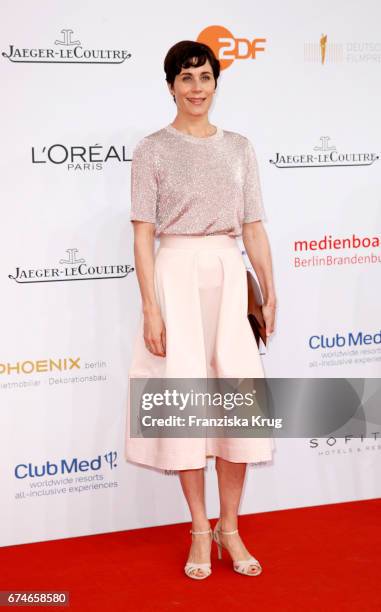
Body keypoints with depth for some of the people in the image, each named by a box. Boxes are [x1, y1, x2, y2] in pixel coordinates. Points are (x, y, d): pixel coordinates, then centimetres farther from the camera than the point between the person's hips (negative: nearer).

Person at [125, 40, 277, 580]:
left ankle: (230, 528, 15)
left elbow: (254, 228, 10)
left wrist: (270, 293, 5)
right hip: (176, 277, -2)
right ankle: (200, 531, 15)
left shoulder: (239, 148, 11)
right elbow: (143, 234, -4)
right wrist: (150, 307, -11)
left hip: (229, 277, 3)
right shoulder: (153, 150, 2)